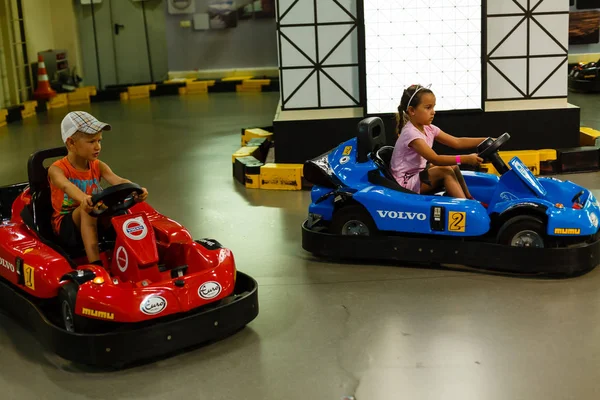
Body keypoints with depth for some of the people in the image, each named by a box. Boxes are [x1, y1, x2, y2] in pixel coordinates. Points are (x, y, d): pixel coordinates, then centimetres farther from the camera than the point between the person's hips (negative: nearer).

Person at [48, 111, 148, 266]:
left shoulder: (98, 166, 2)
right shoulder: (57, 169, -11)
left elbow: (118, 180, -19)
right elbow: (67, 186, -36)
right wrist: (83, 199, -59)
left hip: (98, 222, 4)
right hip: (67, 226, -4)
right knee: (88, 209, -34)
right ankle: (95, 264, -47)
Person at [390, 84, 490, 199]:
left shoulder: (428, 129, 4)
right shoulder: (410, 133, -23)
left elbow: (457, 142, 3)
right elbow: (435, 159, -30)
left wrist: (486, 140, -7)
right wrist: (465, 159, -36)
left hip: (418, 174, 9)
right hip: (405, 183, -9)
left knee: (453, 167, 5)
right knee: (446, 171, -20)